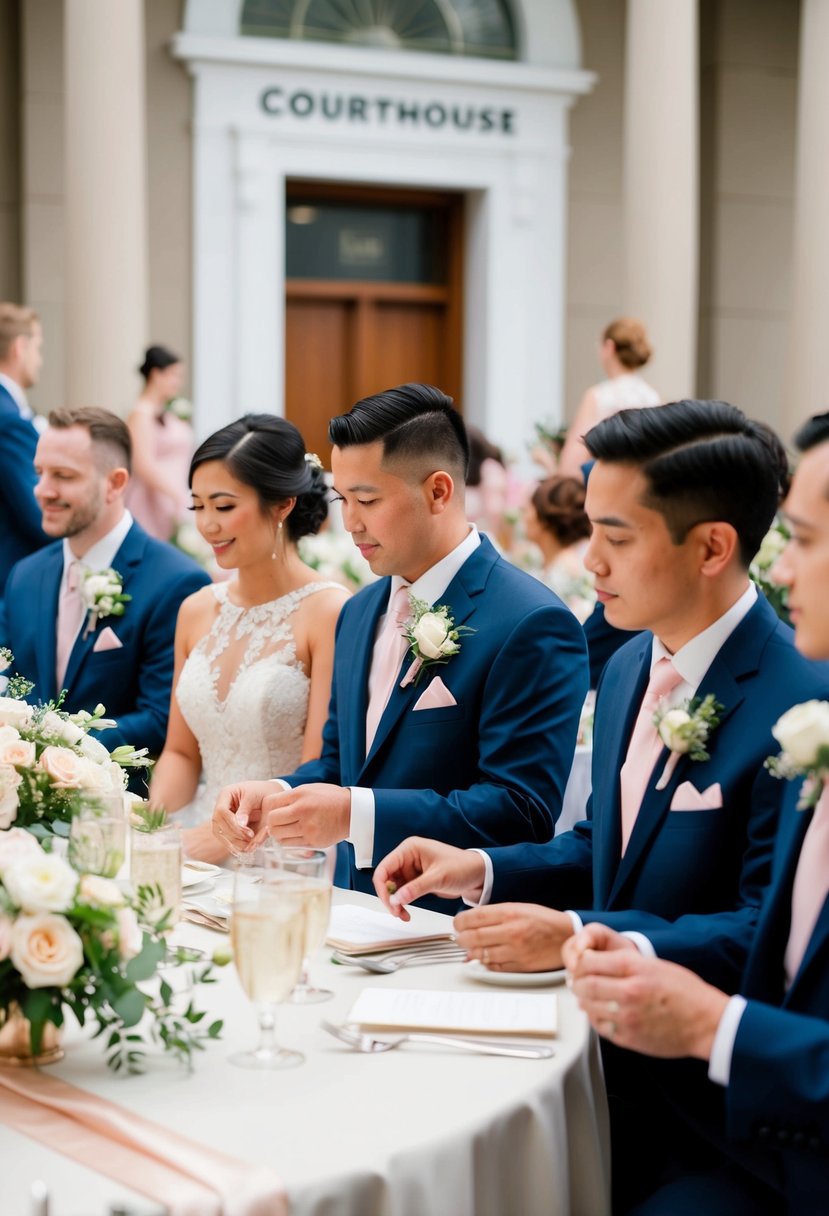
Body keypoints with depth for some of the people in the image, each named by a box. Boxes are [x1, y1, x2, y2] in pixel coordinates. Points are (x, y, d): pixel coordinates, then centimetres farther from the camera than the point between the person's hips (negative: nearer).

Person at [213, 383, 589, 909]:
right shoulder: (360, 612, 17)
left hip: (455, 935, -7)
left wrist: (356, 815, -22)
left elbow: (522, 811, -16)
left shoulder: (531, 626, -10)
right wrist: (278, 794, 2)